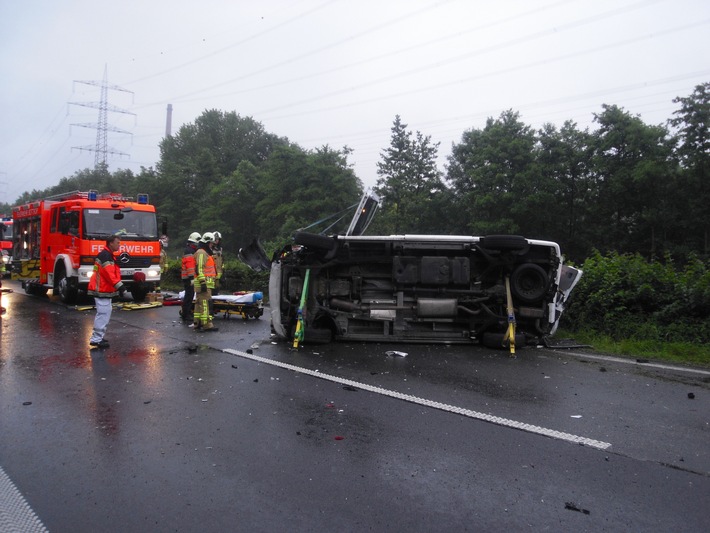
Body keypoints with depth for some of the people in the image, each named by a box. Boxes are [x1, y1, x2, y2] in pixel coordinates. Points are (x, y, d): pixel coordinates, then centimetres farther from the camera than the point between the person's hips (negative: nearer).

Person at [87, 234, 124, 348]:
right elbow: (108, 273, -24)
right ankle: (96, 339, -8)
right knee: (103, 313, -11)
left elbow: (113, 272, 21)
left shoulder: (108, 255, 18)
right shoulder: (105, 255, -15)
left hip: (104, 288, 11)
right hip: (101, 289, -11)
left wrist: (119, 285, 16)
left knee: (104, 312, 15)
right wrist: (118, 285, -24)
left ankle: (97, 337, 22)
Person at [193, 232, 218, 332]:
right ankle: (207, 324, -17)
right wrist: (203, 282, -25)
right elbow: (199, 268, -20)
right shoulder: (201, 253, -11)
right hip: (203, 282, -11)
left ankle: (198, 323, 19)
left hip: (205, 283, 11)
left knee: (199, 303, 13)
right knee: (204, 303, -14)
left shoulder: (205, 253, 23)